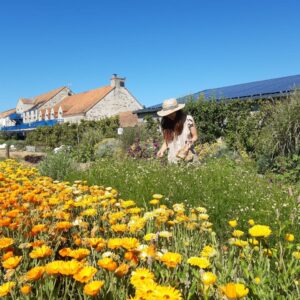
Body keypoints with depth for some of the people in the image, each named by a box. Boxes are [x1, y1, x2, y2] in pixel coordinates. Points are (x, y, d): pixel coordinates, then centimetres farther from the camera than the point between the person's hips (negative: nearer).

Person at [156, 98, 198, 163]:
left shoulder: (188, 119, -3)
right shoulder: (165, 123, 3)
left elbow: (195, 136, 4)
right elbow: (166, 142, 10)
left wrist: (190, 142, -15)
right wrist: (162, 151, -8)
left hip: (188, 156, -1)